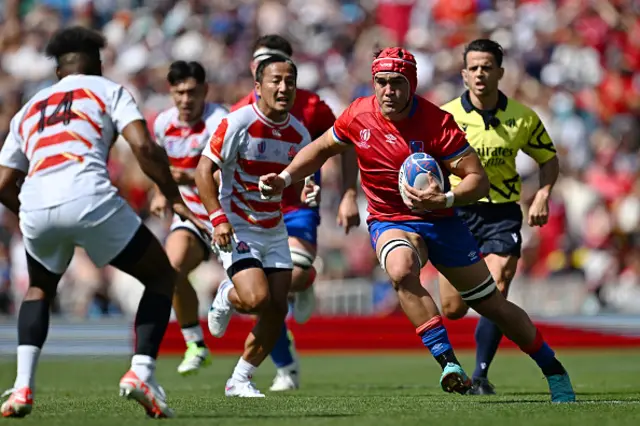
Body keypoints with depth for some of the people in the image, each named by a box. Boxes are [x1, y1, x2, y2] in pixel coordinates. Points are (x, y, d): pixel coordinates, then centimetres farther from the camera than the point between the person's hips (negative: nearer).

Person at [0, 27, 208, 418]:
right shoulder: (108, 90, 20)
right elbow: (144, 147, 3)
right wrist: (175, 198, 13)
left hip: (35, 208, 4)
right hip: (89, 198, -4)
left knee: (40, 289, 33)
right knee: (162, 276, 17)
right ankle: (142, 371, -1)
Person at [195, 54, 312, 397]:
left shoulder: (299, 134, 1)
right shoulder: (238, 123, -16)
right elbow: (204, 170, -13)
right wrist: (218, 218, -21)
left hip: (274, 231, 6)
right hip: (235, 228, -6)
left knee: (277, 310, -3)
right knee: (257, 299, -22)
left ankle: (240, 380, 14)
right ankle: (226, 298, 16)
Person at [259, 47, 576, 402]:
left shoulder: (437, 122, -20)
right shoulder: (359, 116, -9)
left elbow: (479, 179, -19)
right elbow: (322, 149, 11)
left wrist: (445, 199, -36)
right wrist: (285, 178, -1)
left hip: (440, 221, -1)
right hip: (389, 221, 1)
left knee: (495, 307, 5)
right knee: (402, 271, -36)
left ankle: (554, 372, 27)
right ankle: (449, 364, -32)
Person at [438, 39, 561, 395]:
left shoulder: (523, 118, -3)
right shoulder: (446, 116, -6)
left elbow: (549, 159, 11)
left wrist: (543, 195, -5)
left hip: (503, 214, 0)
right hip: (458, 213, 0)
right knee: (453, 309, 2)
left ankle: (480, 376, -6)